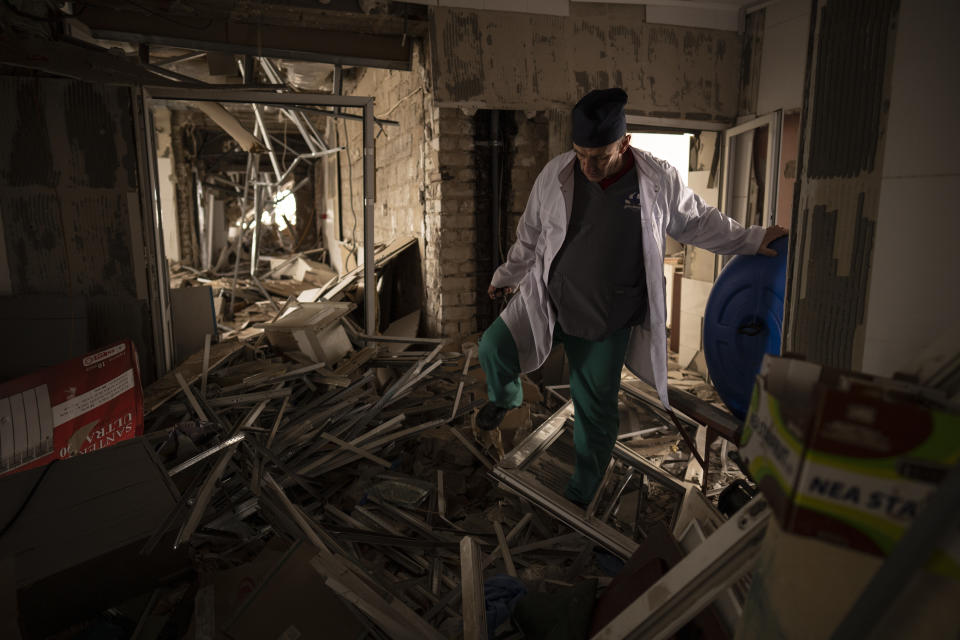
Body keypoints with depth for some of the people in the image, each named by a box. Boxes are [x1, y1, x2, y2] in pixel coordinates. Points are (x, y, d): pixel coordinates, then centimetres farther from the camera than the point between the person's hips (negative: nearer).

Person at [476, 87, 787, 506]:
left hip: (608, 323, -1)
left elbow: (698, 222, 9)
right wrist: (507, 277, 19)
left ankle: (579, 496, 30)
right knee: (493, 349, -19)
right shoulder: (555, 174, -7)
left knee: (596, 412, 7)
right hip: (548, 301, 1)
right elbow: (529, 236, 8)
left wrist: (752, 240, 10)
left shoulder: (658, 181, -10)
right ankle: (506, 397, 19)